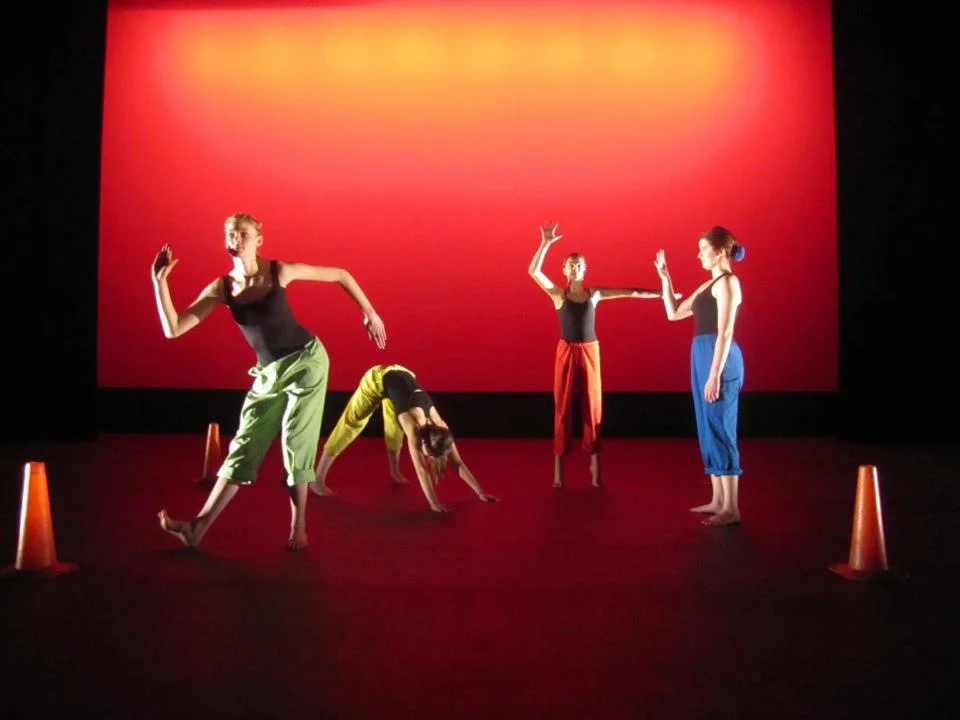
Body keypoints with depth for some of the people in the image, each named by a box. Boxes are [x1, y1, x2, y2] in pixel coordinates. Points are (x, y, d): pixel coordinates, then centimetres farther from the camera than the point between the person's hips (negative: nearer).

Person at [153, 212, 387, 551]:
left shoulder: (280, 271, -11)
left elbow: (340, 275, -2)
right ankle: (199, 526, 9)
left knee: (296, 443, -3)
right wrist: (159, 281, -17)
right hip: (268, 373, 4)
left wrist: (369, 313, -2)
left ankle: (298, 526, 10)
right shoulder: (222, 288, -4)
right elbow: (174, 329, -9)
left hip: (306, 360, -3)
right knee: (244, 445, 5)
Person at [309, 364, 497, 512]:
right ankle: (318, 480, 0)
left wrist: (480, 492, -15)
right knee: (350, 425, -3)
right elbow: (420, 469, -33)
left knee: (395, 427, 19)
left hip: (401, 376, 6)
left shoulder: (440, 426, -19)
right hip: (378, 379, -5)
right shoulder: (414, 428, -33)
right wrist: (433, 503, -34)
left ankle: (394, 472, 39)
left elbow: (458, 463, -14)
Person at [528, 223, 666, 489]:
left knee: (592, 406, 6)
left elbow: (629, 292, 8)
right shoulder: (557, 294, -1)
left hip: (590, 352, 2)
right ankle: (558, 466, 8)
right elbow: (533, 271, -13)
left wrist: (662, 293, 8)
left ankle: (594, 460, 16)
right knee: (563, 407, 2)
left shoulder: (594, 293, 5)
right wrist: (546, 243, -20)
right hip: (566, 352, -2)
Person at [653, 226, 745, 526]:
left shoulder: (727, 282, -9)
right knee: (708, 430, 12)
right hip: (702, 358, 10)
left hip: (719, 359, -10)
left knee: (721, 429, -7)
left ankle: (732, 508, -2)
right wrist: (665, 277, 18)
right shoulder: (707, 285, 18)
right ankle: (718, 500, 20)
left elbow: (725, 333, -17)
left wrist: (715, 375, -21)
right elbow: (673, 313, 22)